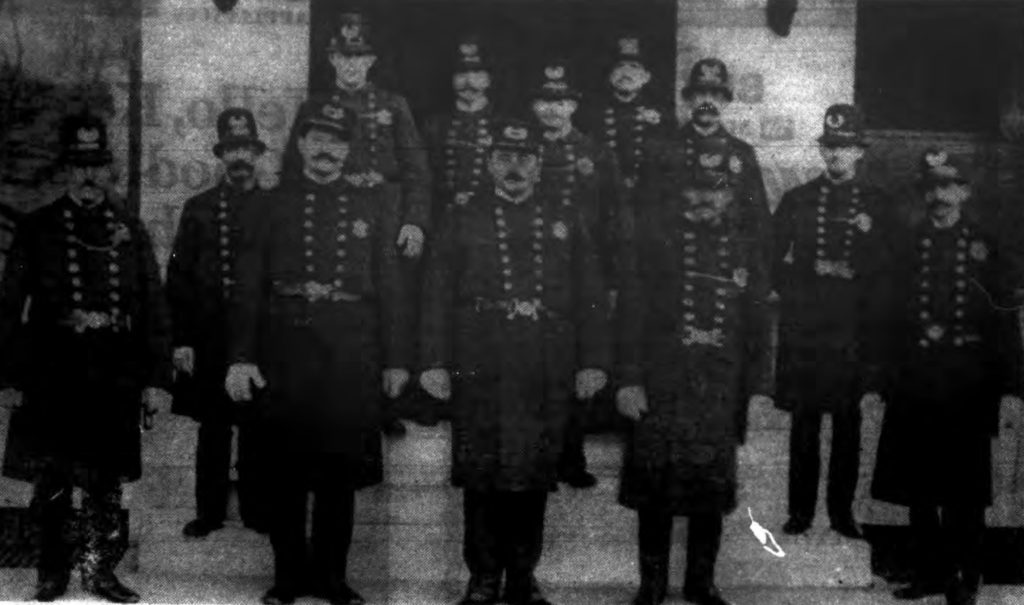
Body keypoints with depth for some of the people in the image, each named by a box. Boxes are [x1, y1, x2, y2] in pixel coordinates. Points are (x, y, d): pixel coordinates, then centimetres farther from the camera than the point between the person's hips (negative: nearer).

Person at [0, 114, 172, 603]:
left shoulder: (131, 231, 10)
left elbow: (154, 310, 9)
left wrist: (156, 380, 3)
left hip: (116, 377, 1)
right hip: (52, 375, -1)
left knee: (107, 480, 4)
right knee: (51, 481, 3)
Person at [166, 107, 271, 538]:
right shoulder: (199, 209, 5)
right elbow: (179, 277, 4)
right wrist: (182, 339, -3)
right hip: (209, 339, 1)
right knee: (213, 428, 7)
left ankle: (255, 509, 18)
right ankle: (209, 512, 17)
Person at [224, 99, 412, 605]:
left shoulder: (375, 205, 9)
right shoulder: (274, 204, 8)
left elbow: (391, 287, 7)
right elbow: (248, 285, 4)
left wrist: (396, 358, 3)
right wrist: (241, 356, -5)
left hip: (350, 355, 0)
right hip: (284, 352, 0)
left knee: (341, 468, 4)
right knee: (284, 469, 4)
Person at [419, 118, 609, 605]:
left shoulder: (567, 220, 14)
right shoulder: (461, 221, 12)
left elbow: (589, 295, 9)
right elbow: (438, 296, 6)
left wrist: (592, 361, 1)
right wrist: (435, 361, -3)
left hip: (547, 377, 1)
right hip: (479, 374, -1)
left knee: (535, 475, 3)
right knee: (480, 476, 0)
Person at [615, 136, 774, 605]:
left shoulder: (745, 249, 10)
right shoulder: (656, 239, 3)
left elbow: (759, 325, 10)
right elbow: (632, 312, -2)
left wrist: (760, 387, 4)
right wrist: (628, 379, -9)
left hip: (721, 391, 2)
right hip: (660, 388, -2)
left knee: (712, 493, 5)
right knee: (654, 493, 2)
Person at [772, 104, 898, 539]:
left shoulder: (879, 204, 9)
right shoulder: (796, 200, 10)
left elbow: (888, 270, 5)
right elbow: (775, 262, 10)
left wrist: (870, 236, -10)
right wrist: (812, 274, -4)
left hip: (854, 329, 0)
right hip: (804, 328, 0)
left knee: (848, 421, 3)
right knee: (804, 420, 1)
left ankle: (842, 511, 12)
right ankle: (800, 511, 8)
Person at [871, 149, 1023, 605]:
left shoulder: (984, 246, 1)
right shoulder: (910, 246, 9)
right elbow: (893, 315, 9)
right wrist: (891, 376, 5)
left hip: (967, 383, -3)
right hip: (915, 382, 3)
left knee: (964, 487, 2)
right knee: (918, 484, 8)